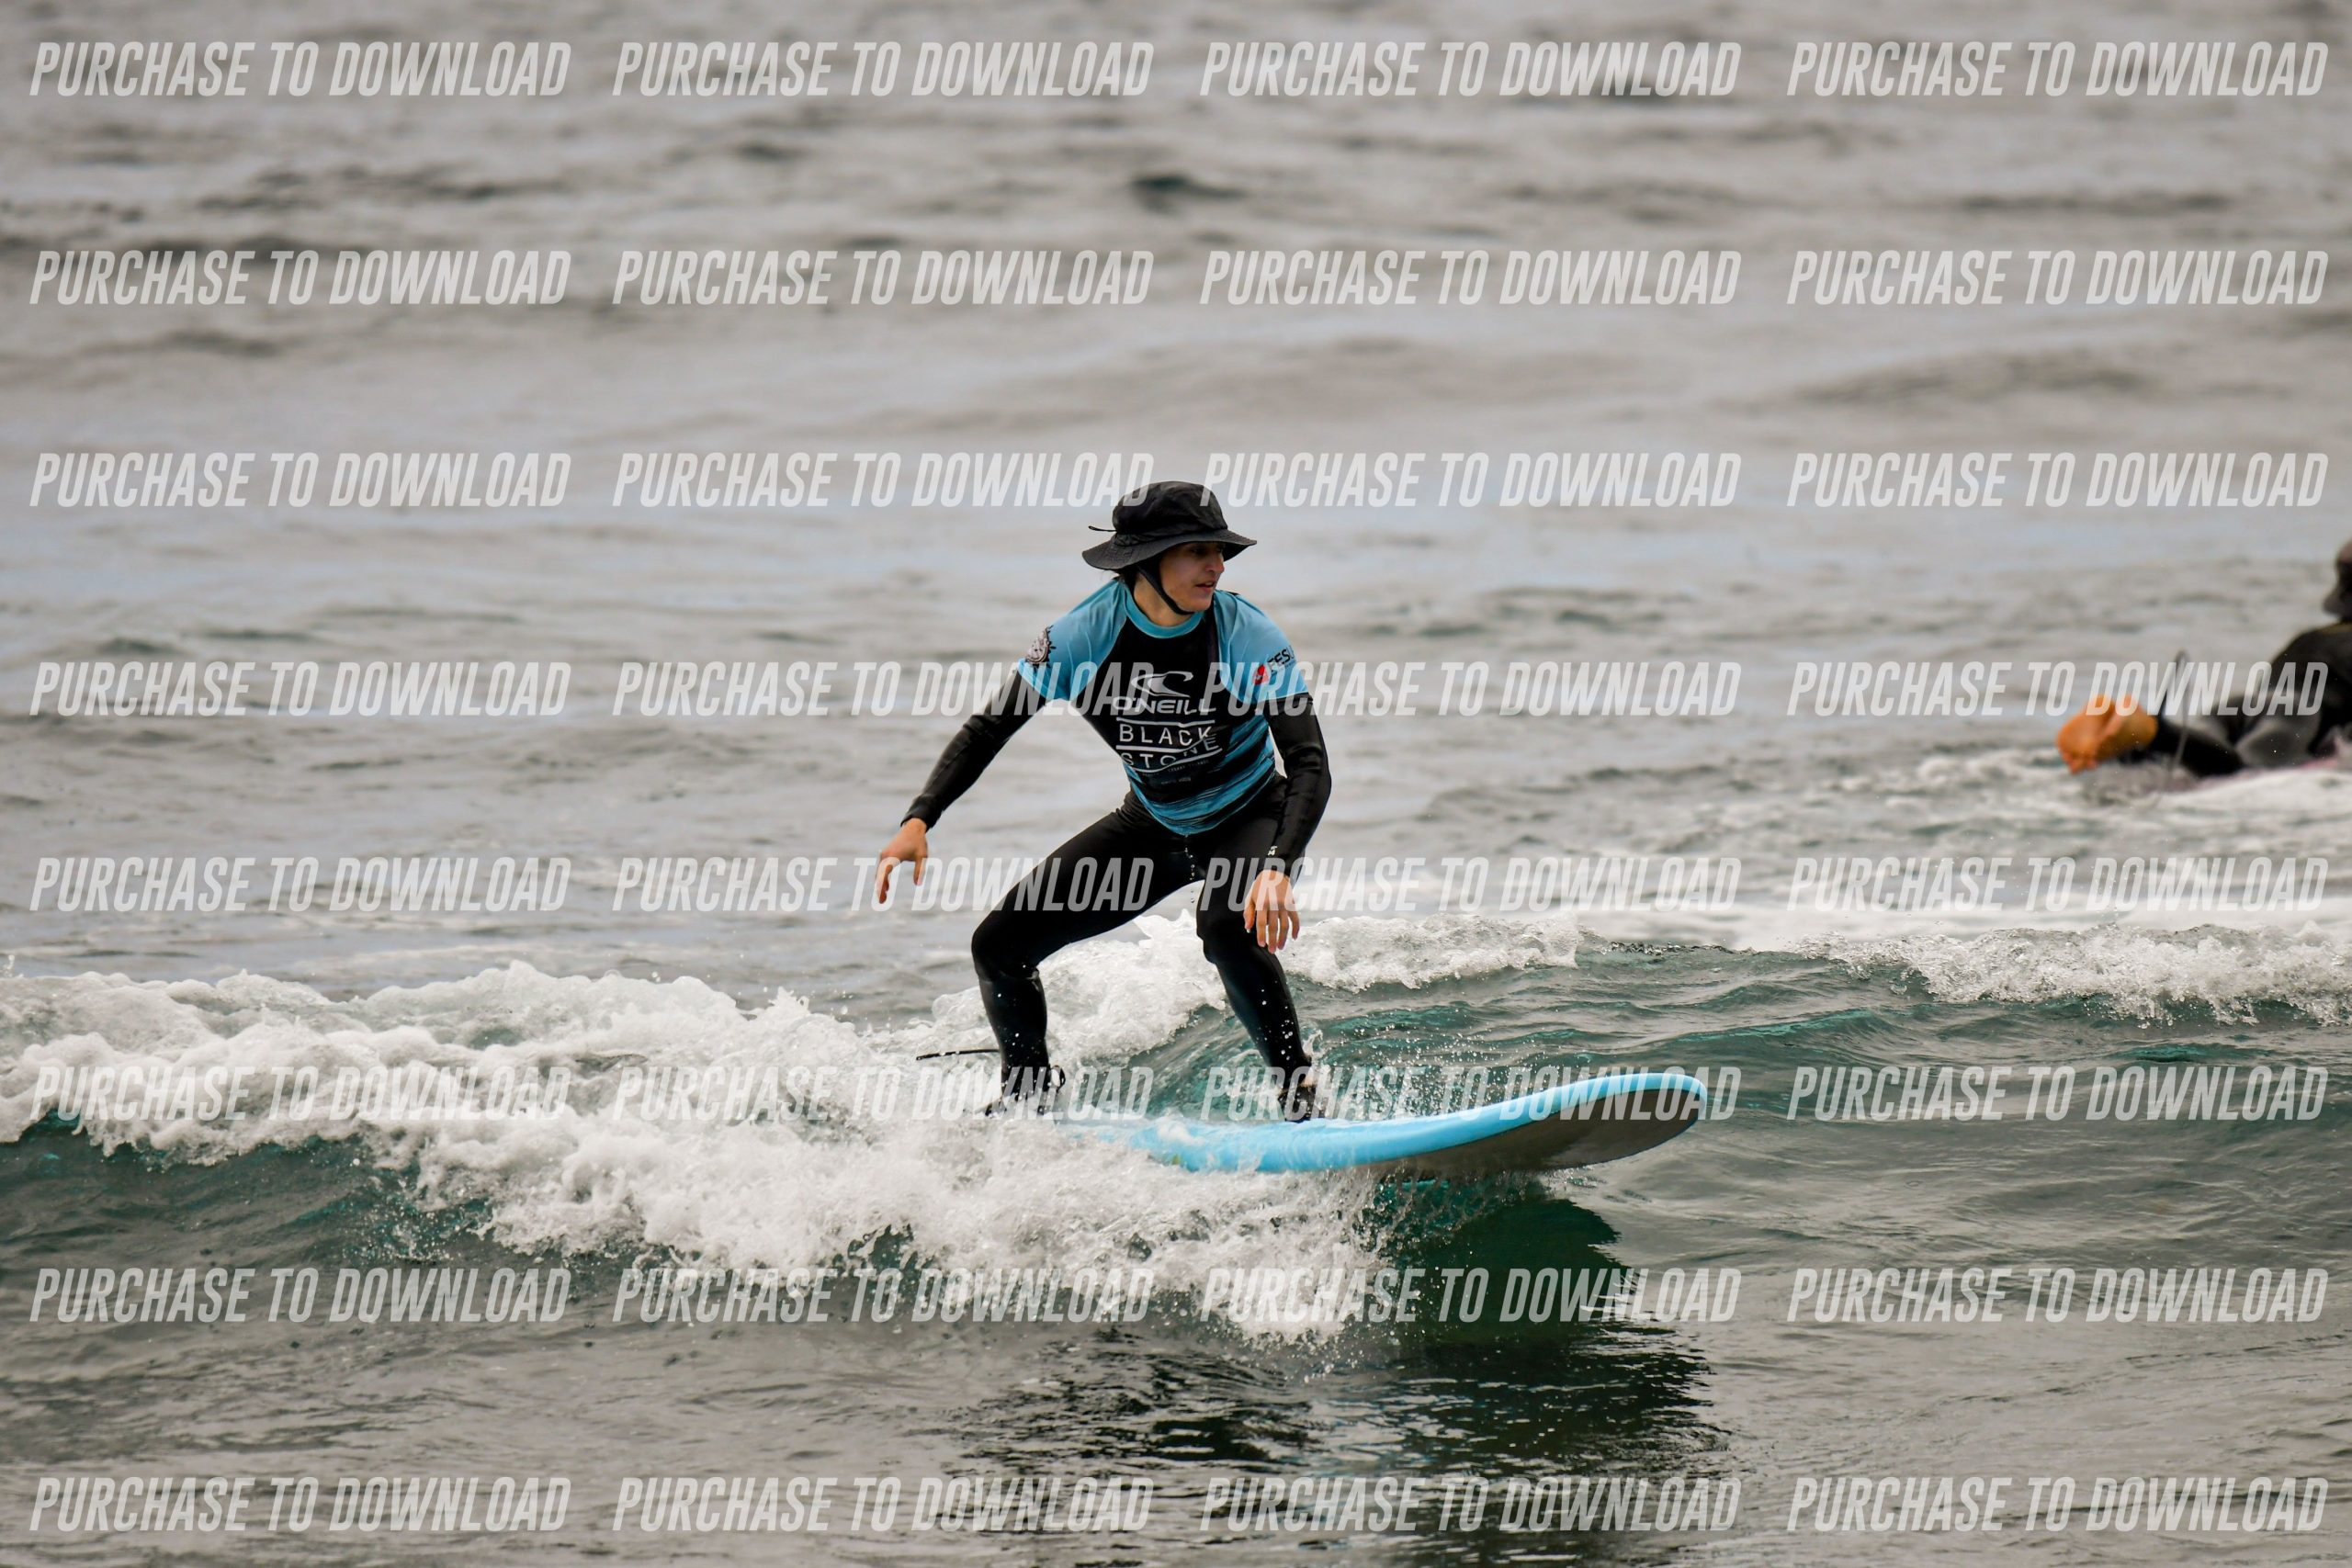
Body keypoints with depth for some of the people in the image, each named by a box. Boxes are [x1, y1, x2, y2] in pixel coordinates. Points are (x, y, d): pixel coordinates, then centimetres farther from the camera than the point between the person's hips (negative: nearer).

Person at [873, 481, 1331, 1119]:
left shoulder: (1248, 636, -27)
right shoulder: (1087, 632, -19)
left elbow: (1310, 765, -31)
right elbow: (990, 727, -10)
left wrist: (1277, 868, -48)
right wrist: (918, 821, -24)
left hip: (1247, 820, -4)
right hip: (1153, 823, 4)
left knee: (1228, 928, -38)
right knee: (999, 945, -2)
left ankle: (1298, 1091, -20)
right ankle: (1029, 1096, 24)